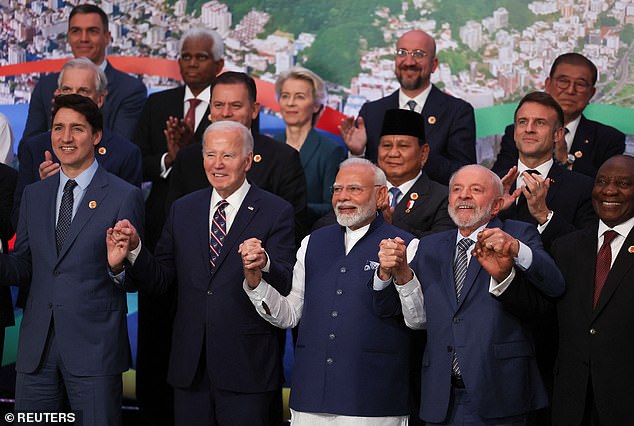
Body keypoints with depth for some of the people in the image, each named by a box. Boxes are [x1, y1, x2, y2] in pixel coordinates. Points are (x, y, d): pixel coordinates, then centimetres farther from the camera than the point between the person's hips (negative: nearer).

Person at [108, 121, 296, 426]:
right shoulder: (183, 210, 11)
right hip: (190, 366, 4)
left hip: (245, 366, -4)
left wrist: (262, 263, -34)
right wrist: (133, 250, -9)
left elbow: (285, 286, -13)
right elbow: (159, 279, 10)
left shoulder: (276, 212, -3)